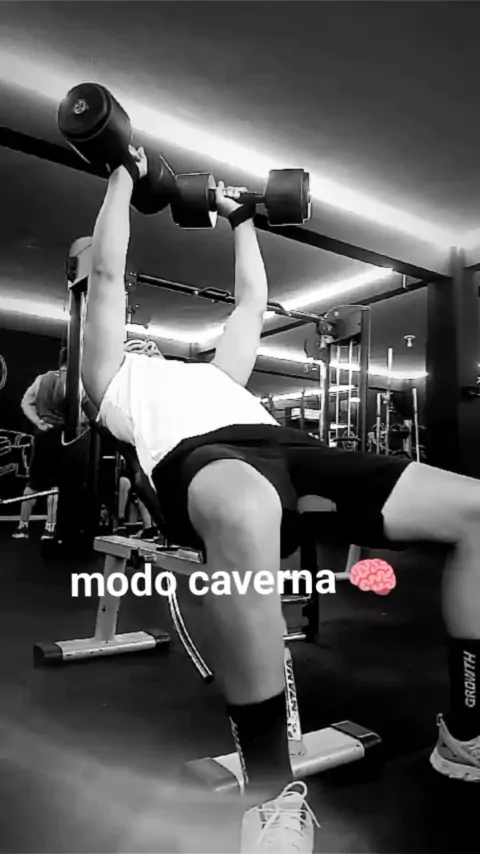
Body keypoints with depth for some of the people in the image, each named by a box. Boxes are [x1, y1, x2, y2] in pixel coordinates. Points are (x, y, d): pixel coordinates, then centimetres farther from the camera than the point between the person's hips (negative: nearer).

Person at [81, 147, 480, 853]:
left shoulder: (214, 372, 44)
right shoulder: (113, 376, 30)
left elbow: (252, 301, 48)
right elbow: (107, 274, 25)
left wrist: (241, 220, 58)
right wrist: (126, 174, 35)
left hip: (288, 448, 7)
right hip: (199, 455, -6)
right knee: (243, 513, -46)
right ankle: (273, 796, -26)